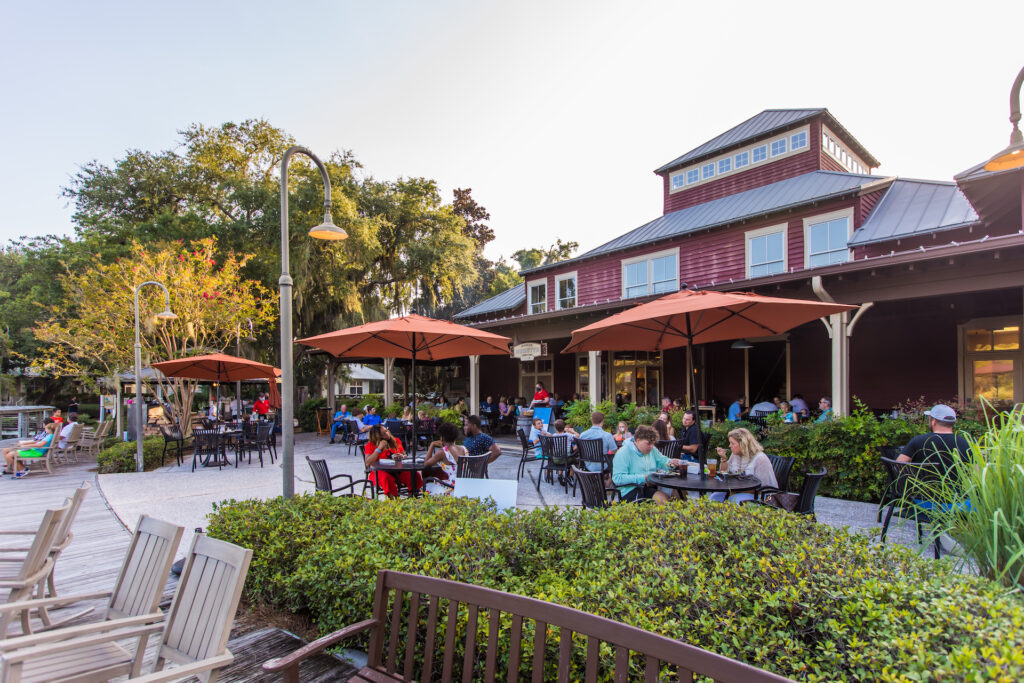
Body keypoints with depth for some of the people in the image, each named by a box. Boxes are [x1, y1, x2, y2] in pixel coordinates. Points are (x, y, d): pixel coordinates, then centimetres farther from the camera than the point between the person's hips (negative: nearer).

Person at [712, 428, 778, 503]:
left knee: (734, 500, -36)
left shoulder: (760, 459, -13)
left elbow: (763, 486, -15)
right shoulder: (735, 455, 11)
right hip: (735, 491, 7)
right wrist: (723, 458, 4)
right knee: (714, 497, -19)